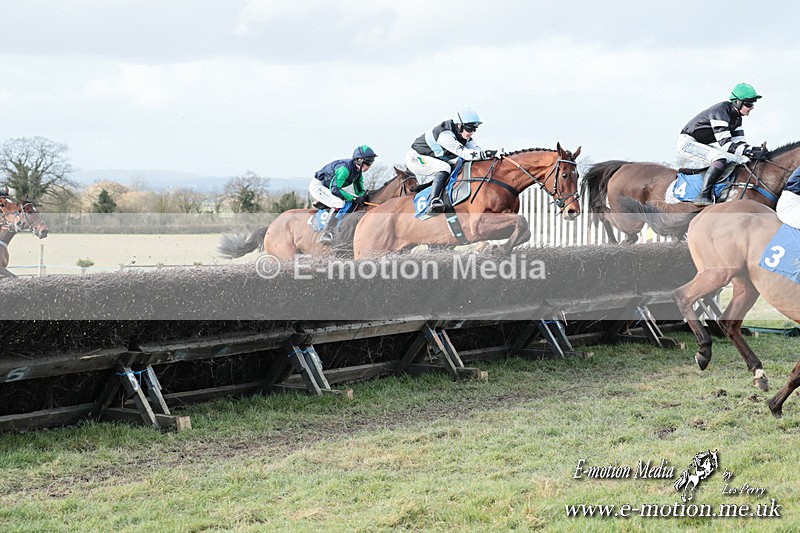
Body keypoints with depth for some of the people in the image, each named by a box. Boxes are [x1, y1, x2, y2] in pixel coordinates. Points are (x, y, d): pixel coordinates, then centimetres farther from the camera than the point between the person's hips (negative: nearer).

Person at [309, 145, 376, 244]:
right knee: (339, 203, -31)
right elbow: (334, 189, -34)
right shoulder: (345, 168, -30)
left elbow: (359, 191, 6)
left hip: (328, 187, 10)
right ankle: (326, 234, -33)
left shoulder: (358, 171, -1)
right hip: (317, 186, -10)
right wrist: (353, 198, -33)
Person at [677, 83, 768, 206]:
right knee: (721, 158, -31)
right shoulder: (721, 111, -23)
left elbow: (738, 142, 4)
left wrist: (755, 150, -15)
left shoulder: (736, 117, 7)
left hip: (704, 146, 10)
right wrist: (750, 153, -34)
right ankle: (704, 196, -34)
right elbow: (725, 144, -29)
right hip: (688, 143, -10)